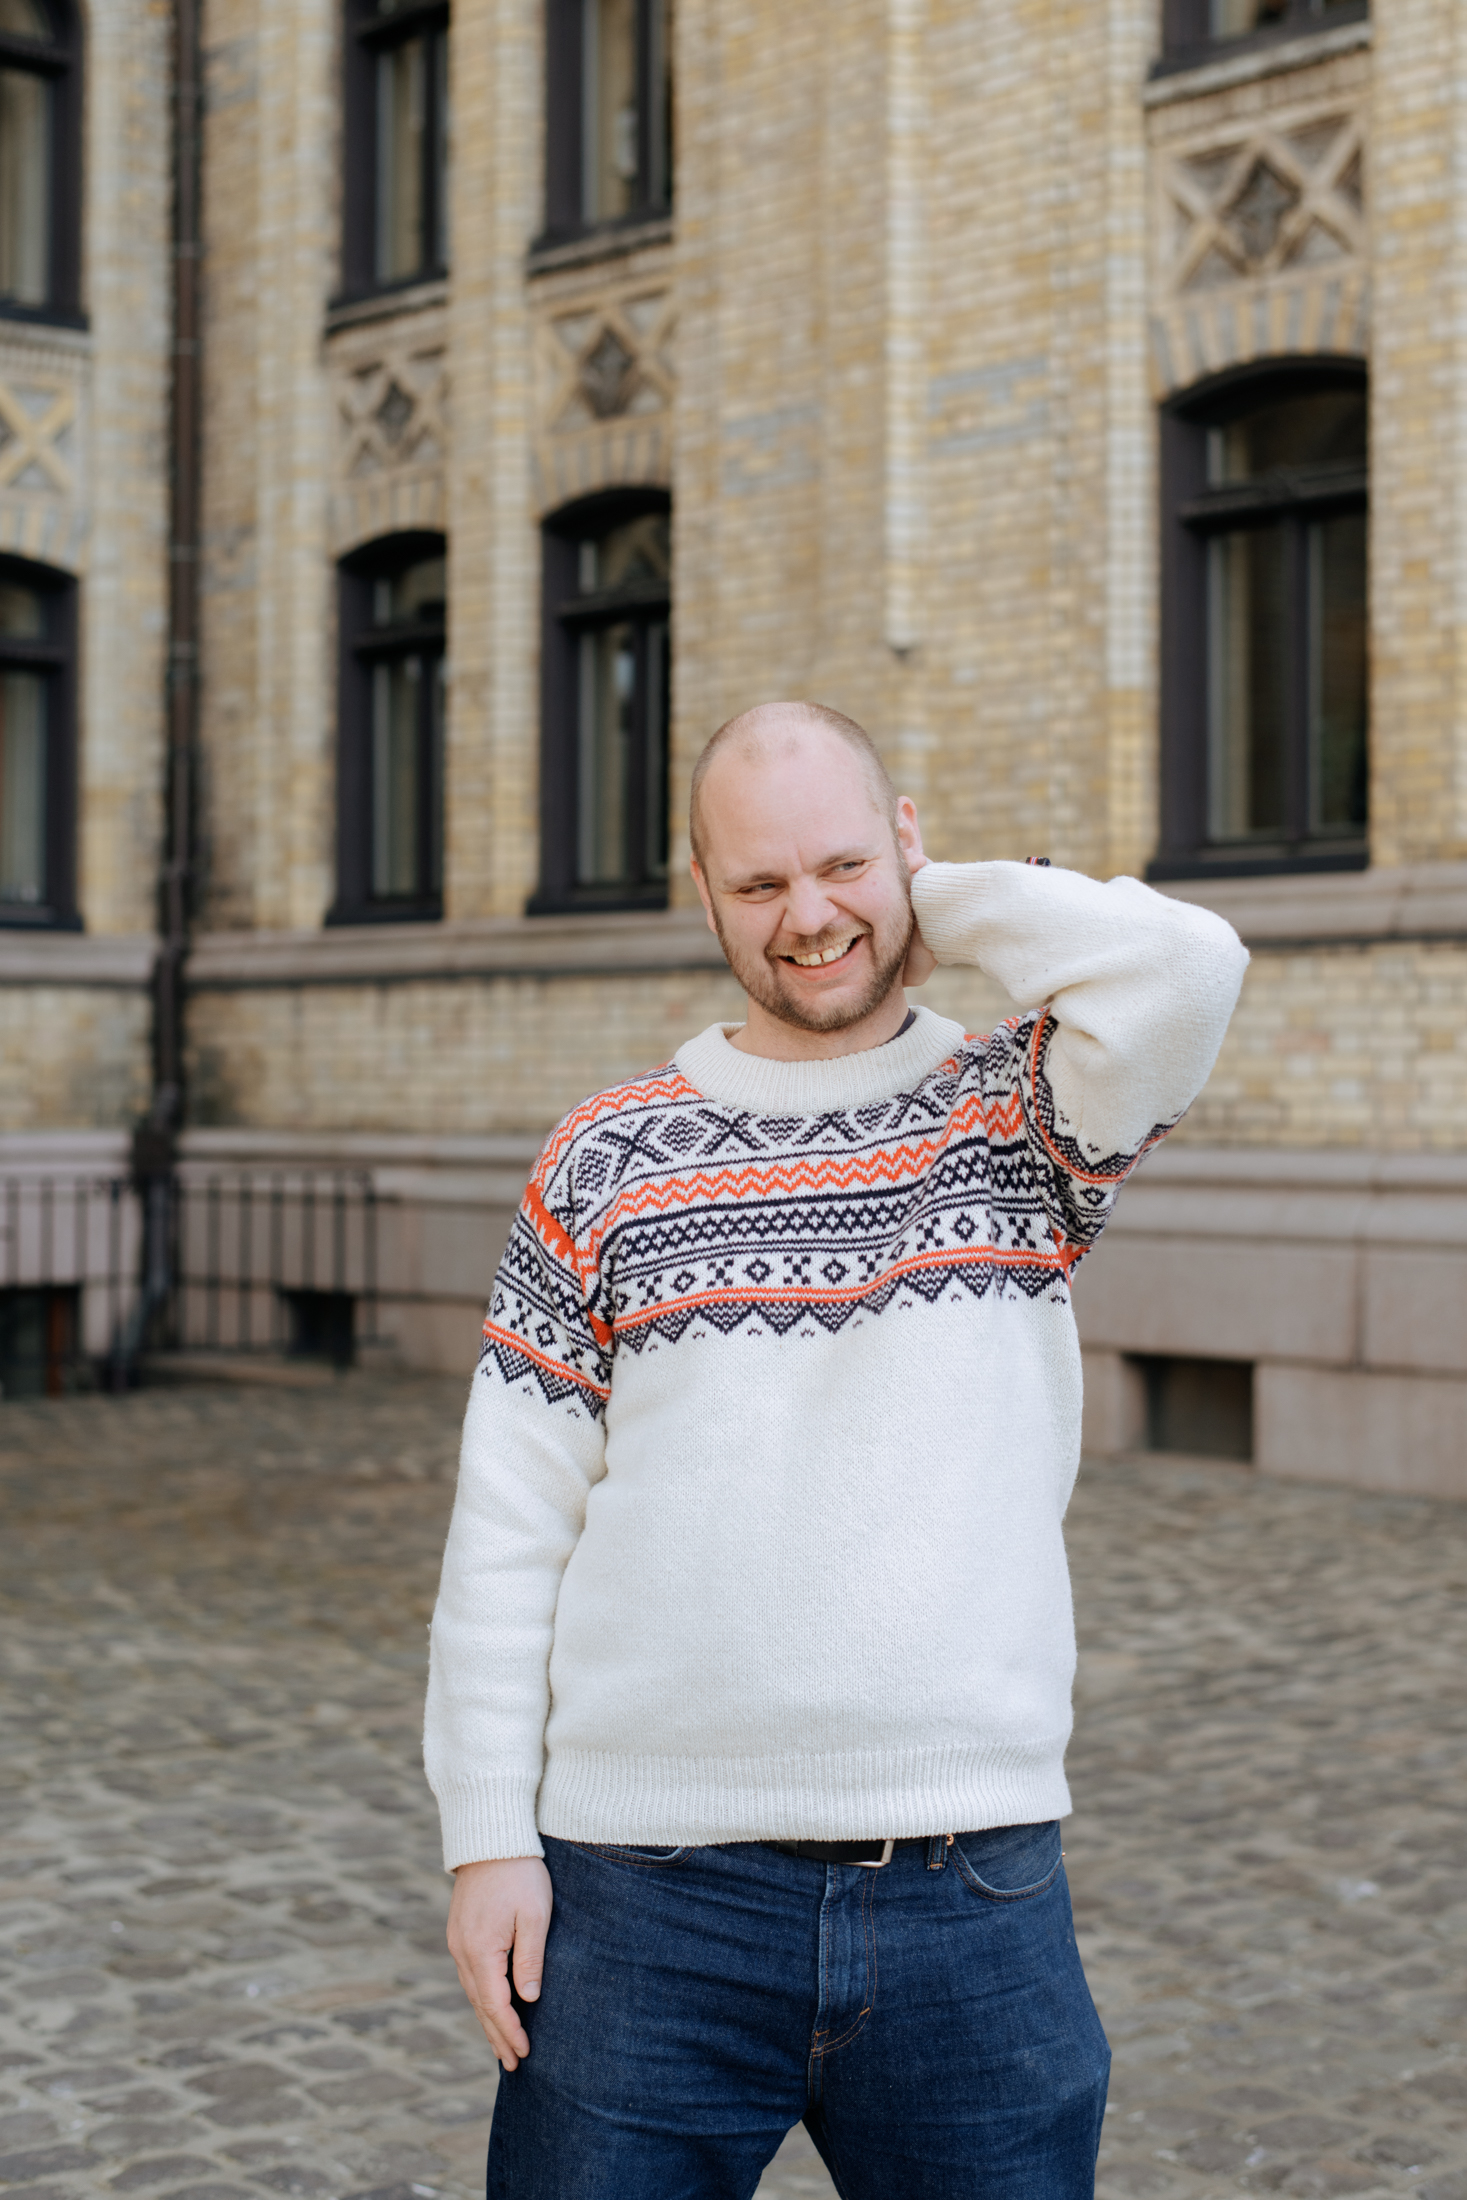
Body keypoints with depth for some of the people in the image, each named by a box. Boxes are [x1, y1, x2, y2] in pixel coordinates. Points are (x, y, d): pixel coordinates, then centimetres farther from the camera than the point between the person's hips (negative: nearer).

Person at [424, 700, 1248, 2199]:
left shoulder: (1015, 1120, 4)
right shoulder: (608, 1161, 4)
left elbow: (1183, 967, -18)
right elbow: (507, 1527, 4)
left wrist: (944, 905, -3)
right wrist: (486, 1837, -1)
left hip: (975, 1891, 0)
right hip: (646, 1889, 0)